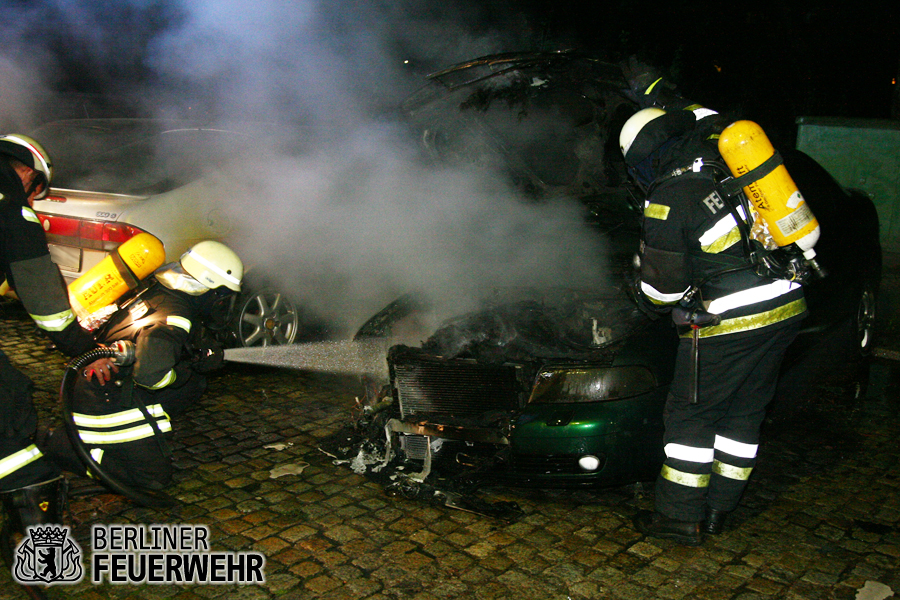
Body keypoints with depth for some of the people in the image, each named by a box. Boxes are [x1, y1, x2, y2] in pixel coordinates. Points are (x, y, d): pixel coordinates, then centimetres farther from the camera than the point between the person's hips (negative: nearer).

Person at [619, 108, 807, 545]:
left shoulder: (668, 201, -12)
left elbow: (662, 287, -5)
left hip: (733, 321, -8)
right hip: (787, 306, 8)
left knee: (690, 416, 8)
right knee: (744, 414, 17)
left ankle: (681, 517, 18)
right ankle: (717, 510, 29)